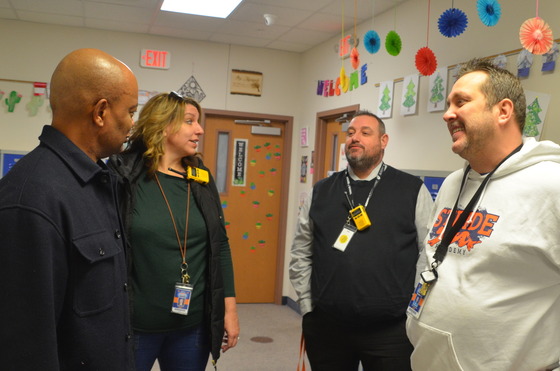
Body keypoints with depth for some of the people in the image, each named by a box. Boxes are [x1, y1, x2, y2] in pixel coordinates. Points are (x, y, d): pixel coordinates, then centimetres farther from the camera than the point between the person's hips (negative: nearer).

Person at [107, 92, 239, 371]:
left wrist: (229, 309, 7)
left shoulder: (202, 180, 5)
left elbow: (220, 247, 8)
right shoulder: (123, 176, -8)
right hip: (134, 323, -4)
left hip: (194, 324, 4)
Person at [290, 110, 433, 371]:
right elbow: (301, 254, 12)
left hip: (391, 330, -2)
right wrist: (308, 307, 7)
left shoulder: (412, 190, 1)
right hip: (325, 327, 3)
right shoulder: (321, 192, 8)